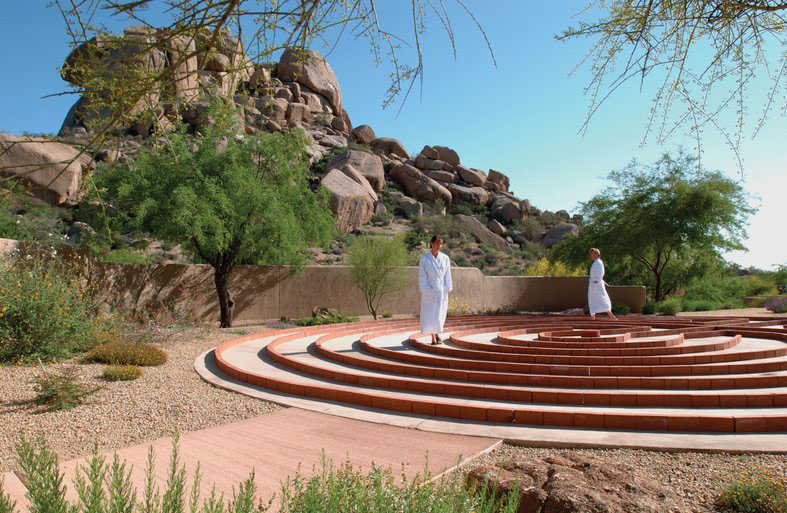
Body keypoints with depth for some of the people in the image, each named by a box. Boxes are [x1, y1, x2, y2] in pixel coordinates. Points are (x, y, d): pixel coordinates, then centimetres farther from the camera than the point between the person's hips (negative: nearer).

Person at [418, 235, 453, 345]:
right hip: (428, 291, -2)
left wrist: (446, 290, -6)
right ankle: (433, 339, 11)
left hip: (442, 291, 2)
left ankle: (437, 333, 29)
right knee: (429, 316, -3)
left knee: (439, 315, 3)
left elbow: (447, 276, 2)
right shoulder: (424, 259, -5)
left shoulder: (445, 258, 2)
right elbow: (422, 277, -7)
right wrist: (427, 292, -14)